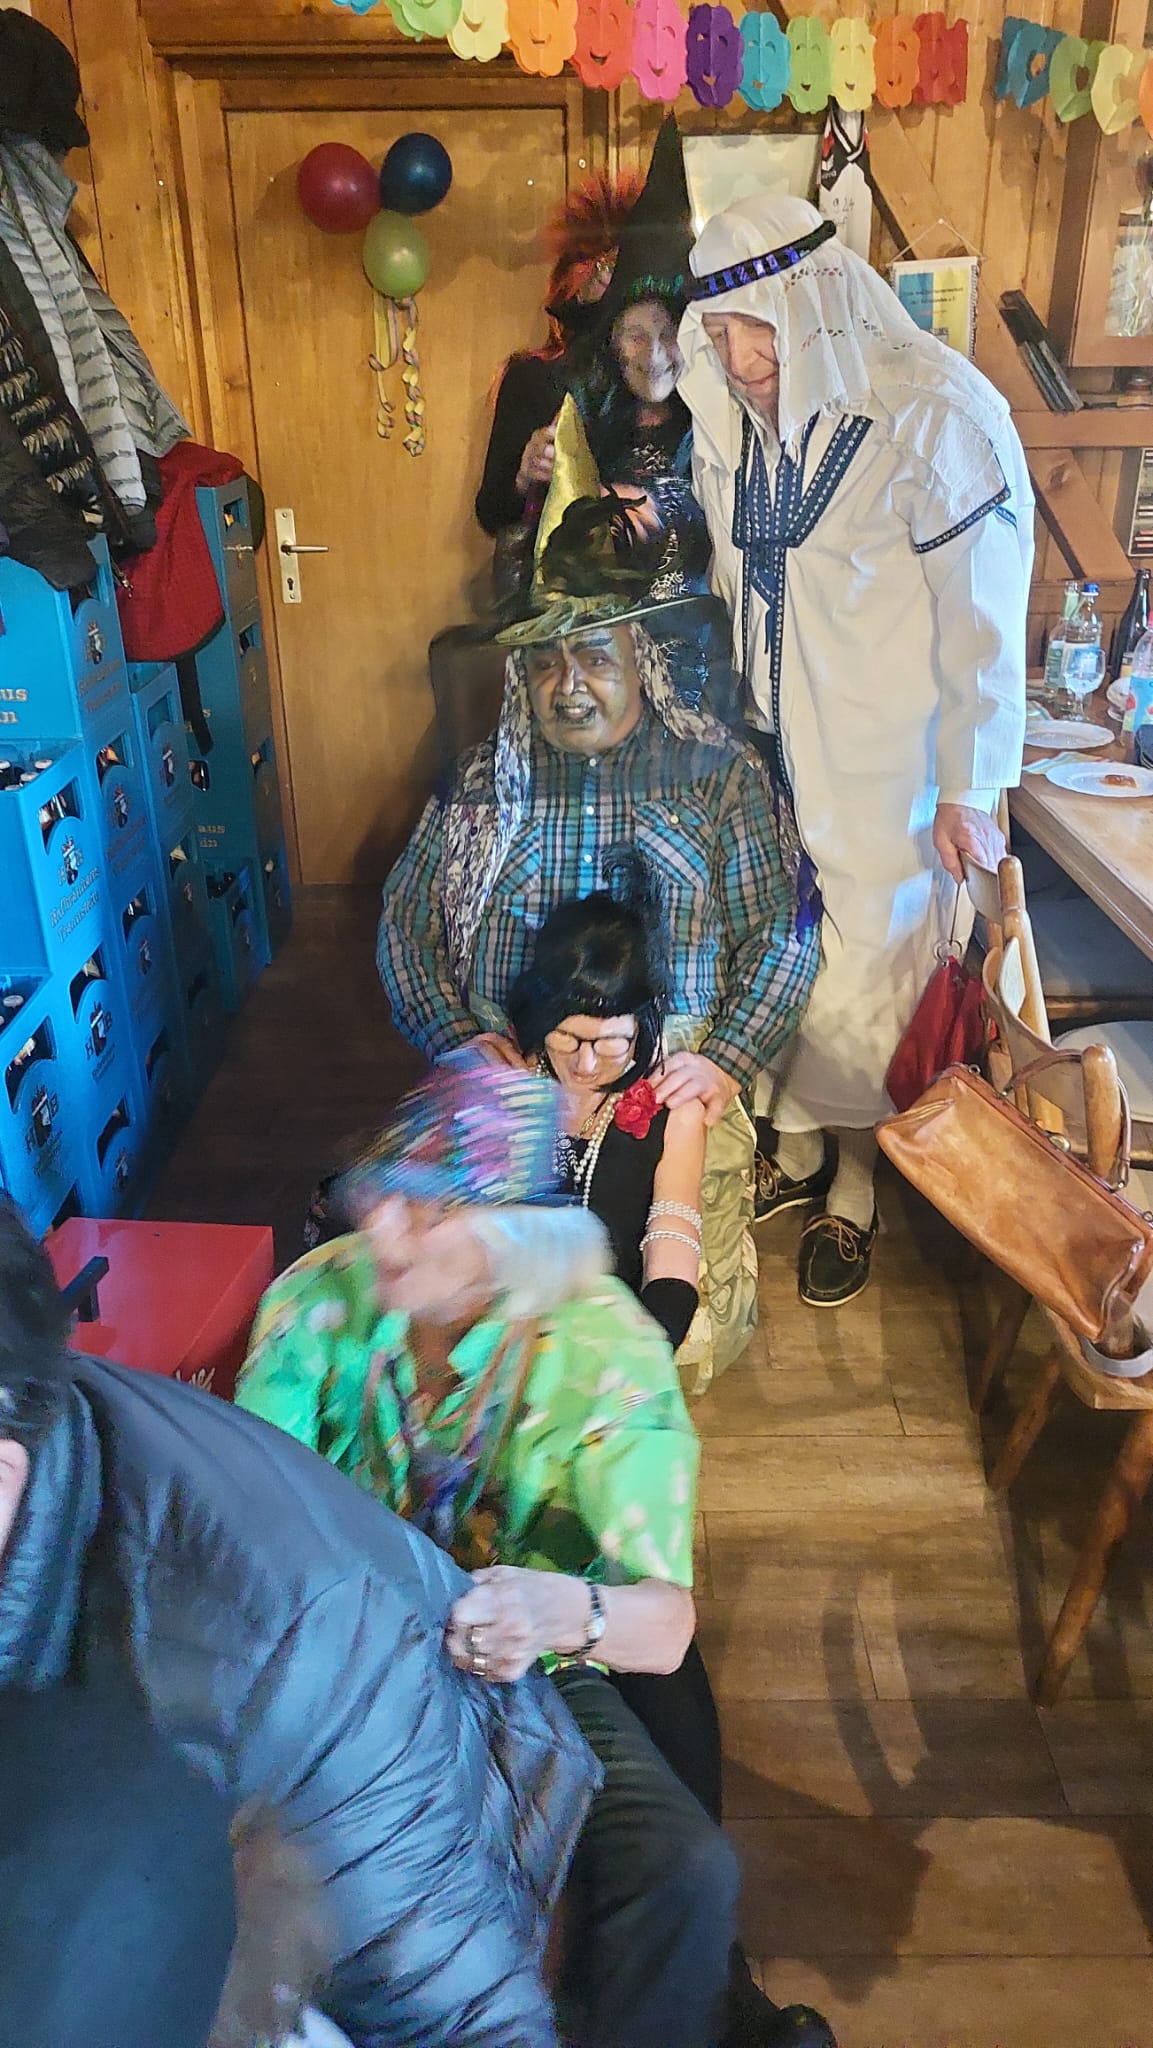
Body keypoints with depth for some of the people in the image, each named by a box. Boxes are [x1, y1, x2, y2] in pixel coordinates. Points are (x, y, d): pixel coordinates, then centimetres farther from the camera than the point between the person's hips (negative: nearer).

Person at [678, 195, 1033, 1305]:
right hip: (768, 753, 6)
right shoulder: (731, 418, 2)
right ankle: (797, 1150, 35)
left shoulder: (932, 413, -16)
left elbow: (983, 614, -14)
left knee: (861, 976, 5)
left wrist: (971, 787, -12)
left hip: (882, 761, -5)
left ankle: (855, 1190, 26)